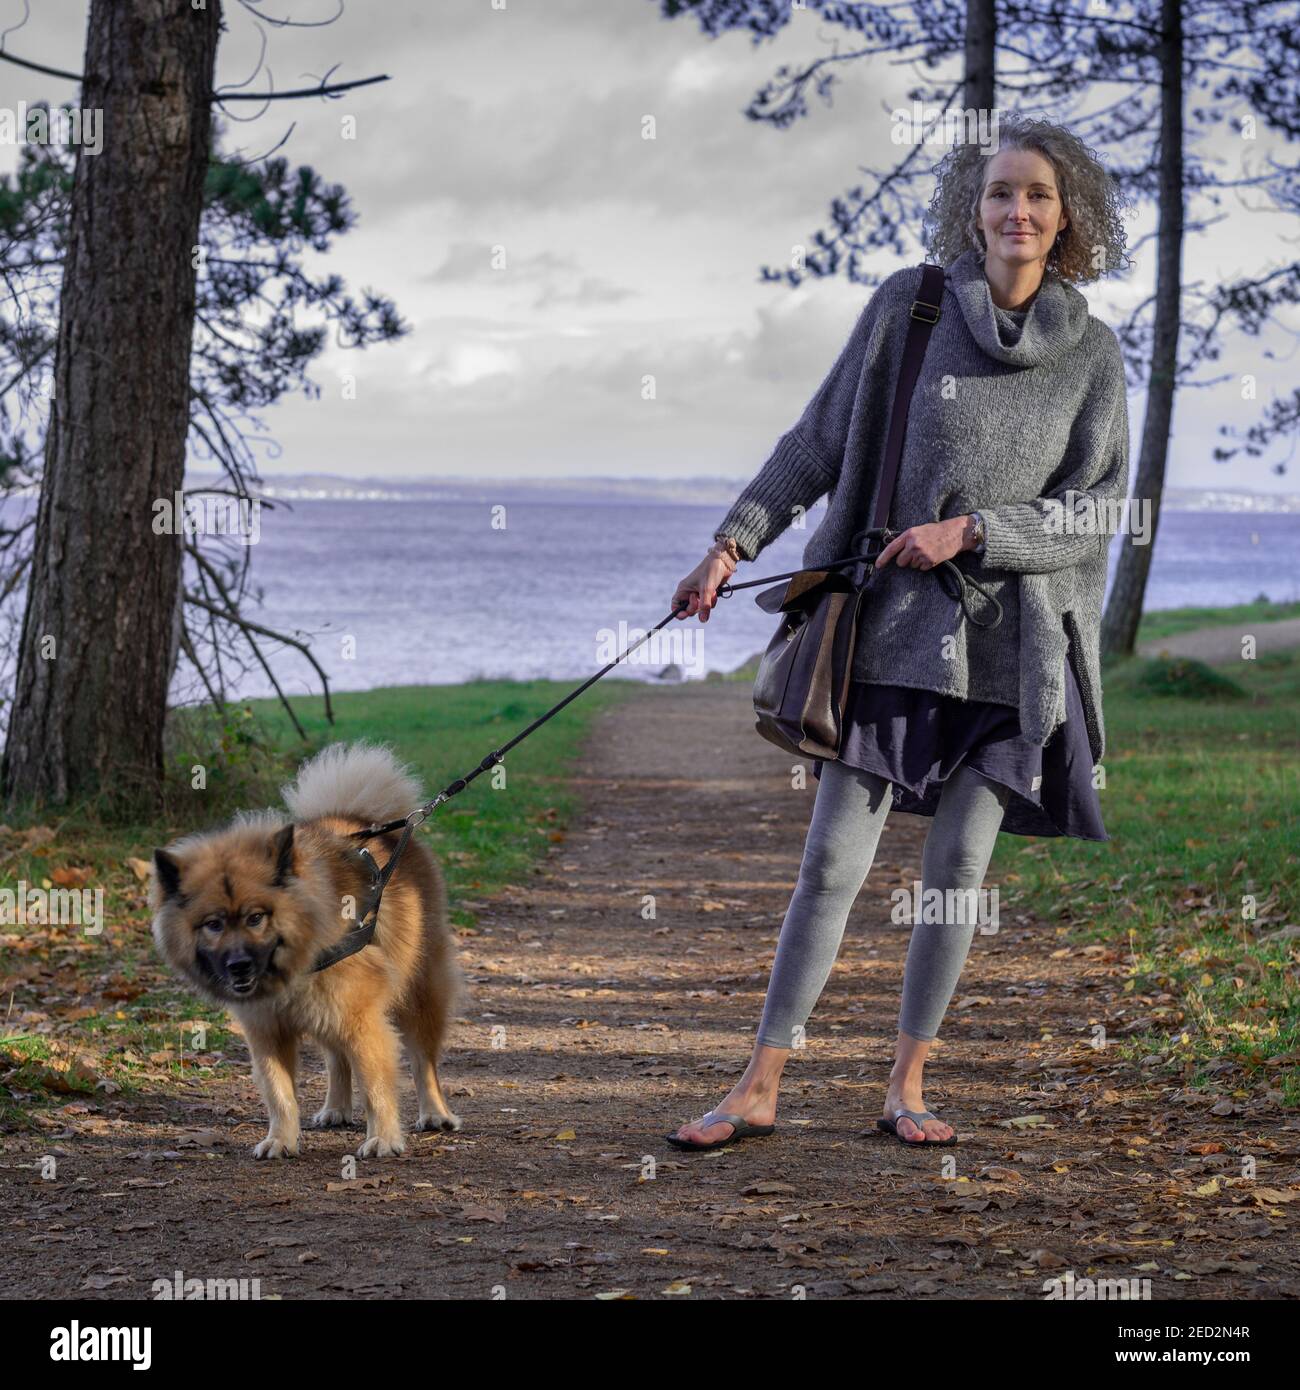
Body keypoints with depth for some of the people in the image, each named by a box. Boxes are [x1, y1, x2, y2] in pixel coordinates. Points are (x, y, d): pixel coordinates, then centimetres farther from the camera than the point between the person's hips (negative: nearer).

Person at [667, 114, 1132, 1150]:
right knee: (835, 858, -2)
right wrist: (736, 540, -2)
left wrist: (970, 531, -12)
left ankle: (907, 1085, 17)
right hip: (894, 625, -1)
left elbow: (1099, 512, -1)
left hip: (1012, 643, 1)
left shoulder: (1094, 353, 1)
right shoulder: (908, 306, 0)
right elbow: (818, 441, 6)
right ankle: (760, 1087, 4)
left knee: (959, 865, 5)